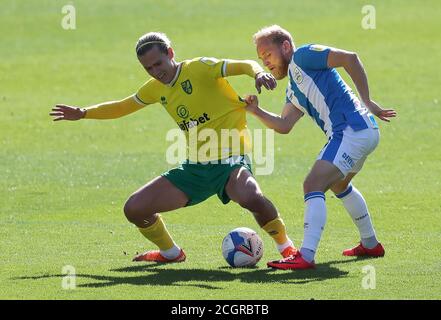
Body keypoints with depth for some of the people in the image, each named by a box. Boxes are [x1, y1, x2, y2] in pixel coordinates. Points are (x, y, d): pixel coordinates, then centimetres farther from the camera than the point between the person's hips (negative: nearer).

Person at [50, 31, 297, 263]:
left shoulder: (200, 68, -9)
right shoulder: (156, 88, 12)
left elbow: (244, 65, -19)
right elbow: (124, 106, 29)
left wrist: (258, 72, -41)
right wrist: (84, 113, 26)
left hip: (230, 160, -7)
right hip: (195, 167, 7)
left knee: (249, 197, -40)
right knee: (135, 208, 1)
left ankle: (286, 246, -14)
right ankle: (171, 253, 28)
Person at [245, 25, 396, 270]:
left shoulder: (302, 57, -3)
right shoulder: (293, 90, 24)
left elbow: (349, 58, -12)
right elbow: (284, 125, 15)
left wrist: (367, 101, -13)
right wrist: (256, 112, 0)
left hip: (352, 129, -11)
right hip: (364, 132, 11)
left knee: (313, 186, -18)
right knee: (339, 185, 34)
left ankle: (306, 256, -27)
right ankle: (370, 244, 45)